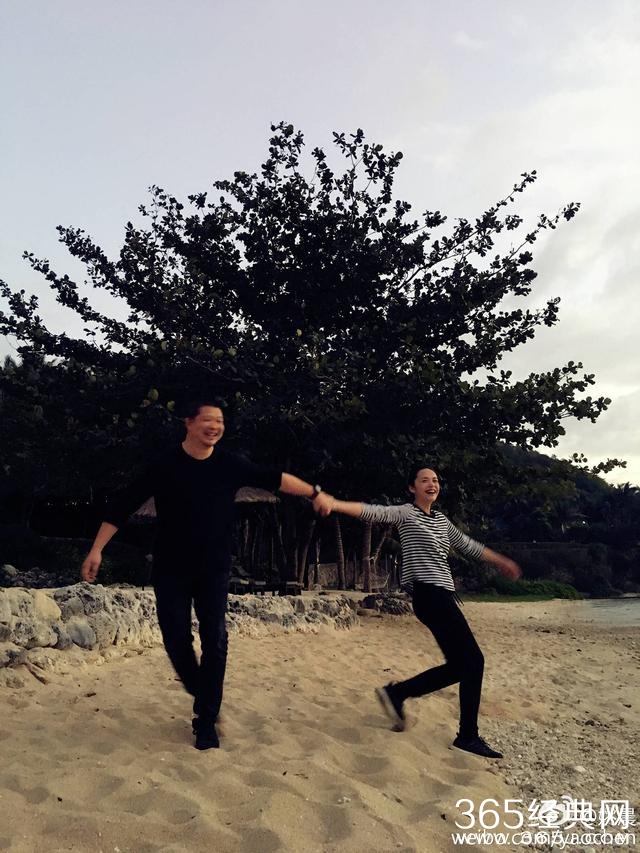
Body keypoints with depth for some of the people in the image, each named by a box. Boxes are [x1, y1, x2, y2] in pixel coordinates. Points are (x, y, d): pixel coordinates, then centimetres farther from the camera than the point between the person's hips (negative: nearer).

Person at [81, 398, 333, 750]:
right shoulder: (165, 465, -12)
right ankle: (200, 694, 31)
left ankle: (206, 720, 12)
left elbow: (274, 478, 0)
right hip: (171, 569, -1)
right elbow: (123, 505, -8)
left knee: (214, 641, -1)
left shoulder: (230, 465, -6)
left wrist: (314, 492, -4)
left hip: (213, 568, 1)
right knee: (176, 638, 2)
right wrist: (97, 549, -12)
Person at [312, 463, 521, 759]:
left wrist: (501, 561, 41)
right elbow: (373, 512, -19)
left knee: (459, 665, 7)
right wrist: (335, 503, -36)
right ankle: (468, 735, 4)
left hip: (443, 596, 9)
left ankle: (397, 693, 17)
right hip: (429, 594, -9)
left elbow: (468, 545, 32)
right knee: (473, 660, -8)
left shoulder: (442, 520, 20)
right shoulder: (405, 513, -3)